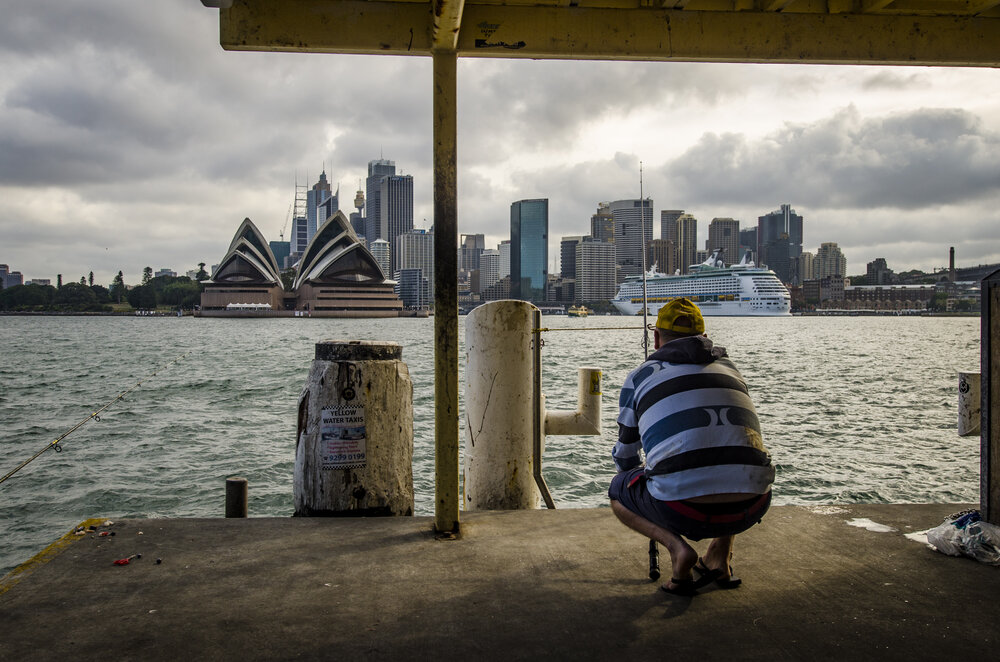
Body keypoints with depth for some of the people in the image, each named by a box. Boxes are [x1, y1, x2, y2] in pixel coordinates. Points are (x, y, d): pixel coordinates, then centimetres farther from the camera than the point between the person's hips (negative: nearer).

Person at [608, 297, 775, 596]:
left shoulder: (640, 376, 14)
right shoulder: (729, 368, 24)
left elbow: (624, 458, 24)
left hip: (685, 510, -4)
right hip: (750, 508, 4)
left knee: (618, 490, 26)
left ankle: (677, 546, 1)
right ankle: (719, 557, 23)